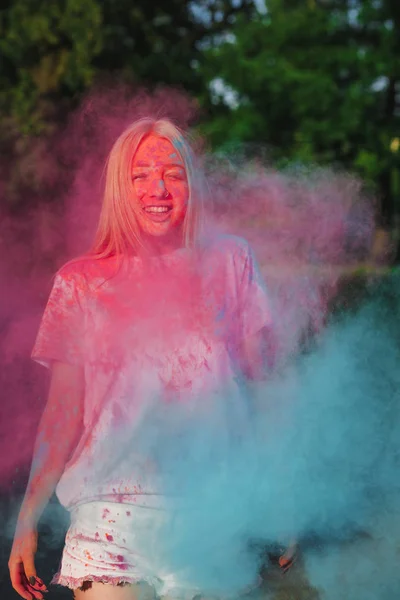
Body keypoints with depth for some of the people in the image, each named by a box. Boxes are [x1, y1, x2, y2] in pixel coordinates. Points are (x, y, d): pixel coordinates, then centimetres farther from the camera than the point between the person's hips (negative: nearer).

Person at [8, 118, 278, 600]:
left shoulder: (230, 262, 8)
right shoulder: (81, 283, 8)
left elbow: (264, 384, 11)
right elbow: (62, 412, 8)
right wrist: (28, 520, 4)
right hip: (114, 508, -1)